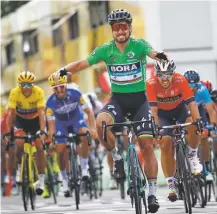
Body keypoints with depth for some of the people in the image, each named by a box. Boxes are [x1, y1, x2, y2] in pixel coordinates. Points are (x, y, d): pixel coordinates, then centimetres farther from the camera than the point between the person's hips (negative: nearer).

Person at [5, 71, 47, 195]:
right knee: (20, 144, -22)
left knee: (40, 147, -14)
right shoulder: (14, 93, -27)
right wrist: (8, 132, -40)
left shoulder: (39, 92, -30)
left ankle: (42, 180, -7)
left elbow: (42, 113, -36)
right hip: (21, 120, 1)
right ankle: (20, 168, 7)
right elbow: (10, 114, -30)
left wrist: (43, 131, -47)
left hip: (36, 119, -1)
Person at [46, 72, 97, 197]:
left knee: (85, 136, -32)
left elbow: (89, 112, -24)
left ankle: (84, 168, -20)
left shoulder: (75, 94, -28)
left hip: (77, 120, -1)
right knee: (61, 151, -11)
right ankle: (65, 181, 9)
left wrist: (93, 128, -38)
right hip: (62, 124, 1)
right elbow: (51, 123, -23)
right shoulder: (51, 102, -27)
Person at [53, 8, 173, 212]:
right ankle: (117, 158, -9)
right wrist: (65, 69, -29)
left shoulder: (139, 45, -9)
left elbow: (152, 52, -29)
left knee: (147, 145, -7)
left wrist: (160, 56, -54)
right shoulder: (106, 50, -3)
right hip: (117, 99, 1)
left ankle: (152, 193, 1)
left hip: (139, 99, -1)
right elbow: (83, 63, -9)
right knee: (101, 122, -32)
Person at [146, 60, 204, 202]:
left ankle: (192, 157, -4)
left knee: (193, 126, -31)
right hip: (163, 113, 0)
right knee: (166, 145, -15)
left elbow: (191, 102, -35)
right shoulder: (151, 84, -30)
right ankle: (171, 185, -6)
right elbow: (153, 108, -34)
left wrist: (197, 120, -48)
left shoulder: (181, 80, -30)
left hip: (179, 109, 0)